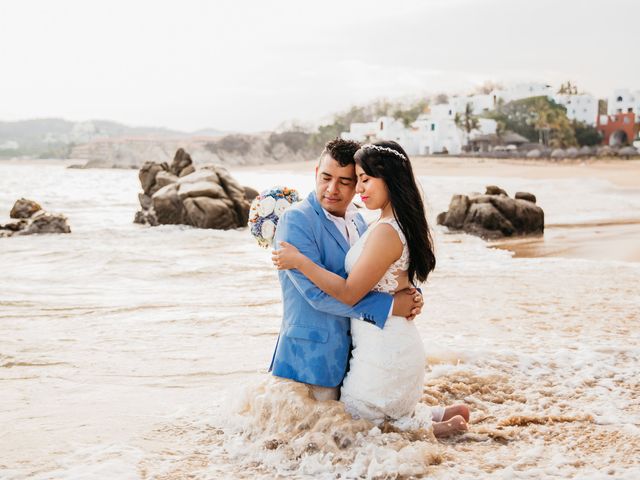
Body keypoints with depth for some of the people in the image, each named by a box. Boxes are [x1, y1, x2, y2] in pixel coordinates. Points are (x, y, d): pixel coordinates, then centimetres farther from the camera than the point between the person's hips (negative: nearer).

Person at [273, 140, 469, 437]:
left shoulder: (385, 232, -24)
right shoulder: (404, 225, 7)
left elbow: (349, 293, -20)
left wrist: (299, 261, -17)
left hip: (383, 350, -10)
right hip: (400, 343, 10)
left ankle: (437, 428, 4)